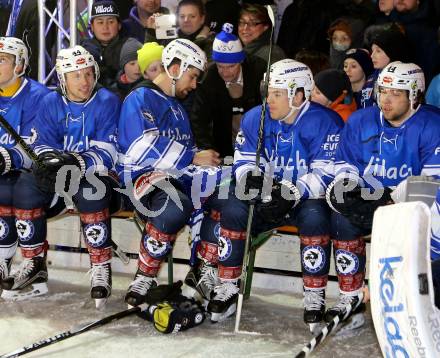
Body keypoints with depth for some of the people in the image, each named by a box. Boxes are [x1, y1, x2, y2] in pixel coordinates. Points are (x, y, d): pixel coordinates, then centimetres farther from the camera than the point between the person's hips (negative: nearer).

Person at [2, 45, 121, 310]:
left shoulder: (107, 102, -8)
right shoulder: (51, 103, 6)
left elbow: (108, 154, -14)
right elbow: (42, 144, 3)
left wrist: (79, 162, -32)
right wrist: (48, 159, -22)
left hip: (95, 175, -4)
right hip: (57, 174, 4)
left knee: (90, 193, -36)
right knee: (27, 187, -21)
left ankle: (101, 268, -24)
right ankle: (35, 263, -5)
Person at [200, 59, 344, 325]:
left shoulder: (325, 122, -14)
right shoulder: (255, 118, 1)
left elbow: (326, 174, -20)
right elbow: (244, 163, 1)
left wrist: (291, 194, -33)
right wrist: (252, 179, -23)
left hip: (308, 198, -4)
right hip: (268, 197, 4)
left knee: (314, 216, -35)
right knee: (233, 209, -21)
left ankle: (314, 298, -23)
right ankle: (227, 289, -9)